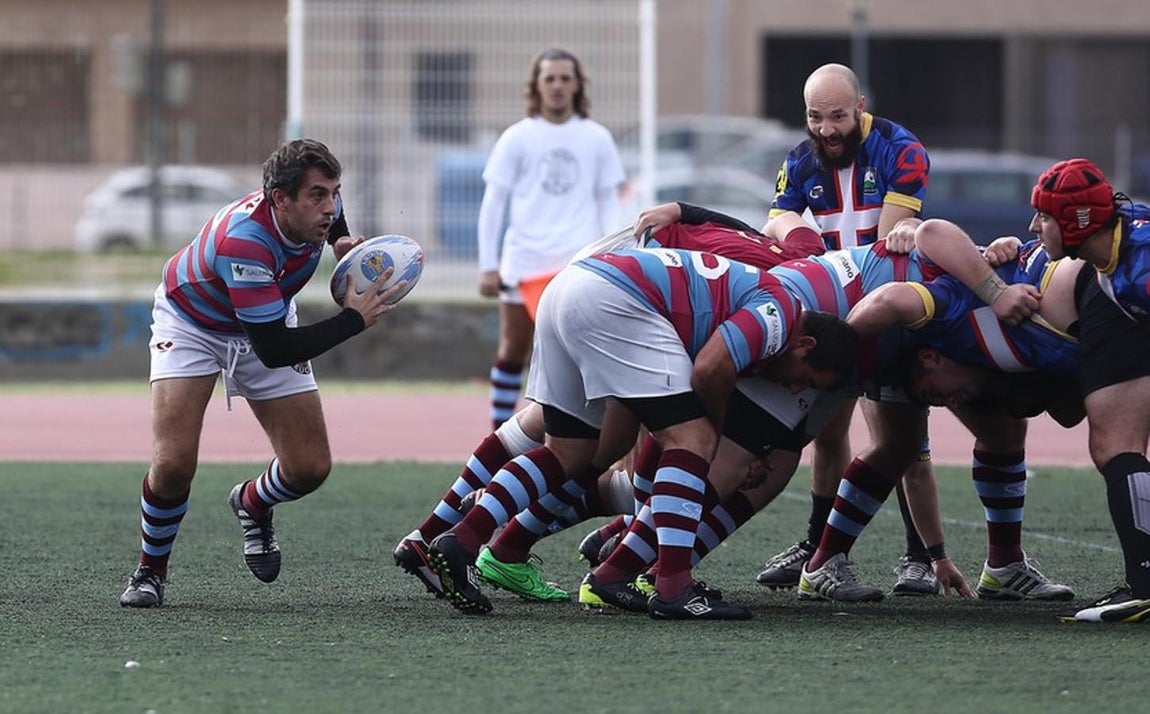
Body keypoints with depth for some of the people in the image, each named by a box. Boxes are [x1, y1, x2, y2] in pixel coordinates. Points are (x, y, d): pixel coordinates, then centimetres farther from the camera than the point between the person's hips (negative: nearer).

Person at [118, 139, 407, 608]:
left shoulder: (318, 206, -23)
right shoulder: (244, 241, -43)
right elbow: (274, 351, -40)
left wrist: (343, 243, -10)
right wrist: (354, 319, -38)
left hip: (269, 320, 6)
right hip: (190, 321, -6)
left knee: (310, 467, -4)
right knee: (174, 464, -21)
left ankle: (252, 503, 31)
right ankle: (150, 570, 6)